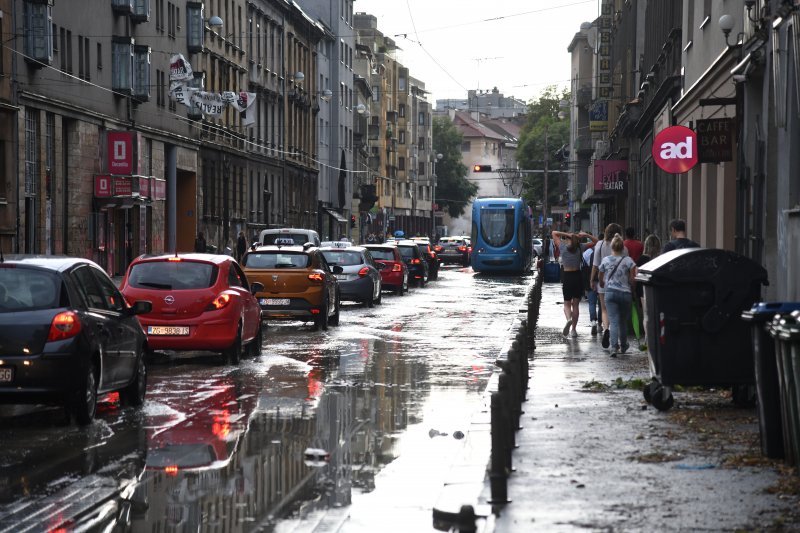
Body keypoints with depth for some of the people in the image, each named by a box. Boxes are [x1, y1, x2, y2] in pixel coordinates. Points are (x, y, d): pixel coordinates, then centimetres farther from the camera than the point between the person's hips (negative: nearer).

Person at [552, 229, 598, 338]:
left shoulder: (563, 246, -6)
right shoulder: (580, 247, -2)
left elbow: (554, 233, 5)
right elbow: (596, 242, 7)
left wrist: (567, 235, -5)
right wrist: (586, 235, -5)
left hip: (567, 277, -2)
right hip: (578, 277, 2)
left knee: (567, 303, 7)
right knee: (576, 304, 9)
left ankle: (569, 319, -24)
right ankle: (573, 329, 9)